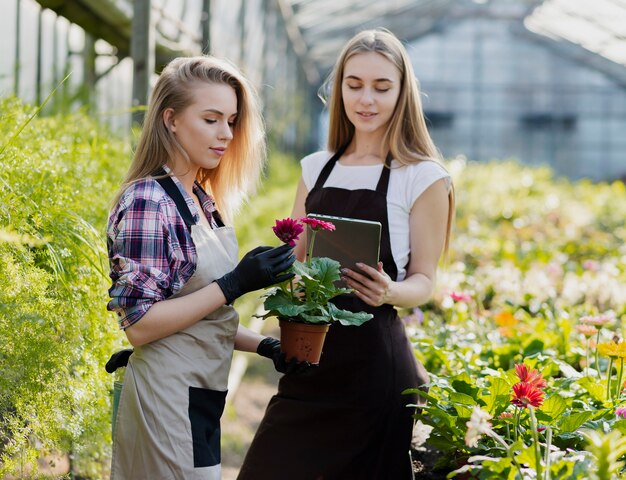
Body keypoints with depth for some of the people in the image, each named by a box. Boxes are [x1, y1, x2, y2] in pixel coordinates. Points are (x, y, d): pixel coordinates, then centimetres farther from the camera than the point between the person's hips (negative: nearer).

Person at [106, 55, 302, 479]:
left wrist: (265, 345, 0)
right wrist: (236, 283, -22)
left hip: (201, 401, 9)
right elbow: (139, 324, -20)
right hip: (168, 396, -9)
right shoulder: (147, 202, -15)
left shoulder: (203, 201, 11)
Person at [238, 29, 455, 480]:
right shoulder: (316, 169, 10)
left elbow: (424, 280, -1)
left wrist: (390, 292, -22)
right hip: (311, 354, 4)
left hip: (373, 357, -4)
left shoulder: (423, 177, -3)